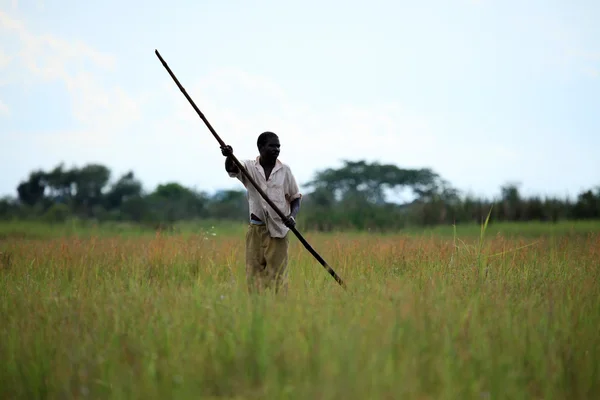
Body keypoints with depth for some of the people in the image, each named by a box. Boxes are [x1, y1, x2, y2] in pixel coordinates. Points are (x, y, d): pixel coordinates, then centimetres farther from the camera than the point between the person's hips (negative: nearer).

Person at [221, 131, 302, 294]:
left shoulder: (285, 170, 4)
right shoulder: (249, 167, 1)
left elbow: (295, 197, 11)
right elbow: (231, 169, -19)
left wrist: (292, 216, -10)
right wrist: (229, 156, -43)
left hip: (279, 230, 0)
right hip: (256, 229, 0)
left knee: (278, 273, -3)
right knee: (255, 271, 0)